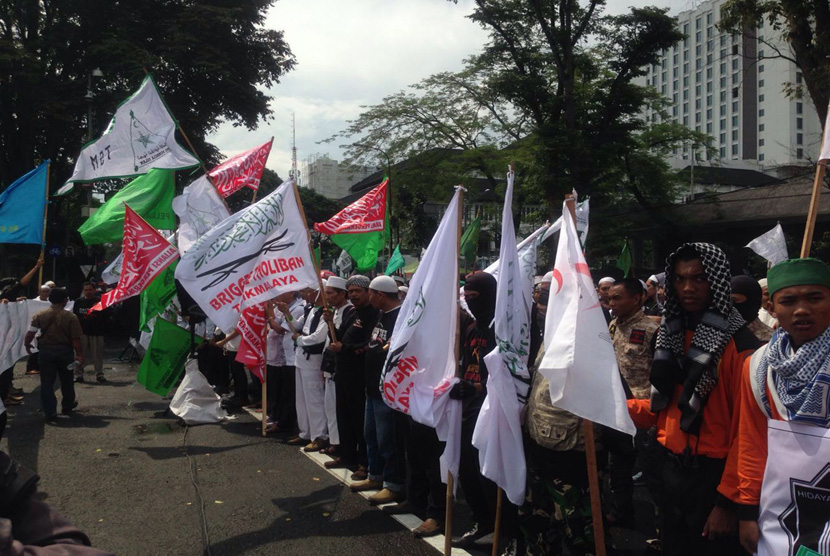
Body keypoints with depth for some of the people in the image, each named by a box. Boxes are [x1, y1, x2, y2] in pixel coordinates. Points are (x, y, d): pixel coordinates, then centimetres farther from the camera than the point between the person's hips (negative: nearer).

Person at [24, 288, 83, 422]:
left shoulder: (40, 315, -4)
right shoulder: (71, 317, -10)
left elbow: (30, 333, -6)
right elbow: (76, 339, -13)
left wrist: (27, 344, 13)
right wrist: (80, 354, -5)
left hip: (46, 351, 1)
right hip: (65, 351, -1)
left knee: (47, 383, 7)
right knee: (66, 381, 19)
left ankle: (50, 414, 5)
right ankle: (67, 406, 36)